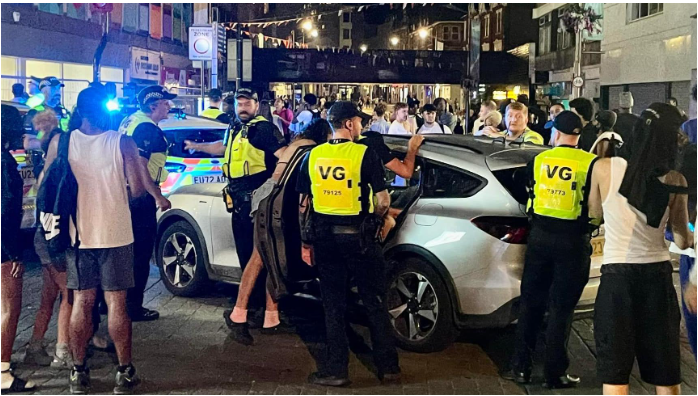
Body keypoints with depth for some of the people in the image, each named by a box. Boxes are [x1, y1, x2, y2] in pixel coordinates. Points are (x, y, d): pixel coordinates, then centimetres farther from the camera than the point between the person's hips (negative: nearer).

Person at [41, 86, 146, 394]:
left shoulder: (60, 142, -6)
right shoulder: (122, 143, -11)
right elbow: (137, 189, -12)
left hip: (78, 234, 2)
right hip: (116, 234, -2)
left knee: (81, 302, 12)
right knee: (116, 302, 6)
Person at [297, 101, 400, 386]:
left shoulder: (313, 156, 4)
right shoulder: (365, 155, -10)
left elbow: (303, 203, 7)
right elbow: (383, 200, -14)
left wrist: (305, 242, 14)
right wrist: (375, 219, 7)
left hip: (325, 237, 4)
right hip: (357, 236, -3)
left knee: (333, 304, 12)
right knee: (375, 303, 9)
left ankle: (336, 369, 14)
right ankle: (388, 367, 17)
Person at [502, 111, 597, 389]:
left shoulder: (538, 160, 2)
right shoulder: (590, 164, -9)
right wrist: (589, 229, 14)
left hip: (540, 236, 3)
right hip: (572, 241, -3)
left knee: (530, 301, 13)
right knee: (560, 308, 4)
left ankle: (521, 367, 17)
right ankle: (555, 374, 10)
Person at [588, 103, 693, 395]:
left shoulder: (604, 168, -8)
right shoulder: (675, 182, -6)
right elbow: (682, 241, 3)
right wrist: (691, 238, 25)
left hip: (617, 275, -1)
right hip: (658, 276, 1)